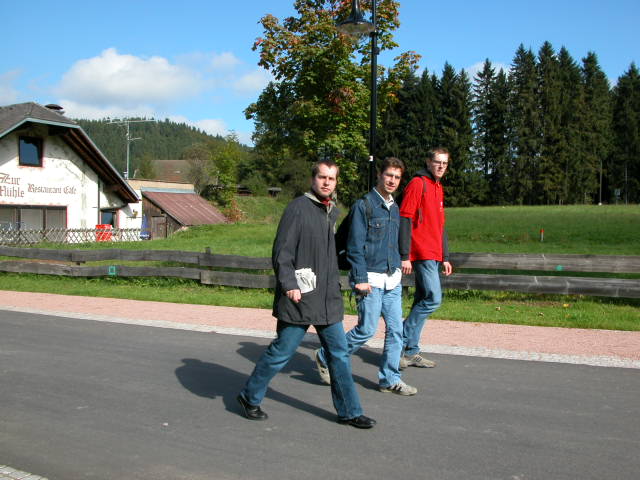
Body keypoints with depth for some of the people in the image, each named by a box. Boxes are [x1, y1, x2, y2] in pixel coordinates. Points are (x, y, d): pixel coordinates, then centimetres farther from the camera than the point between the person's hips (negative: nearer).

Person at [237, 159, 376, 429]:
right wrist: (288, 284, -22)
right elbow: (282, 251, -13)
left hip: (329, 300, 7)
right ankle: (250, 397, 22)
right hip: (299, 298, -7)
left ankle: (349, 412, 18)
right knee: (282, 351, 2)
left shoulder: (332, 212, 14)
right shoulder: (299, 207, -9)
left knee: (339, 354, 8)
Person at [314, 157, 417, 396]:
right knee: (366, 330, -3)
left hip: (393, 280, 7)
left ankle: (390, 379, 16)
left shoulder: (395, 208, 13)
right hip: (371, 280, -7)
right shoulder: (364, 205, -10)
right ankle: (325, 358, 17)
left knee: (396, 329, 5)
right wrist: (360, 279, -16)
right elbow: (354, 246, -13)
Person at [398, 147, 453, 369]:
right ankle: (400, 342, -5)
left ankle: (411, 351, 15)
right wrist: (404, 256, -18)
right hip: (422, 254, -9)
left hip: (433, 256, 9)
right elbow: (404, 220, -14)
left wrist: (445, 257, 22)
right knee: (433, 299, -14)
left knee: (422, 301, 9)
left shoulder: (438, 188, 20)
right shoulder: (418, 184, -8)